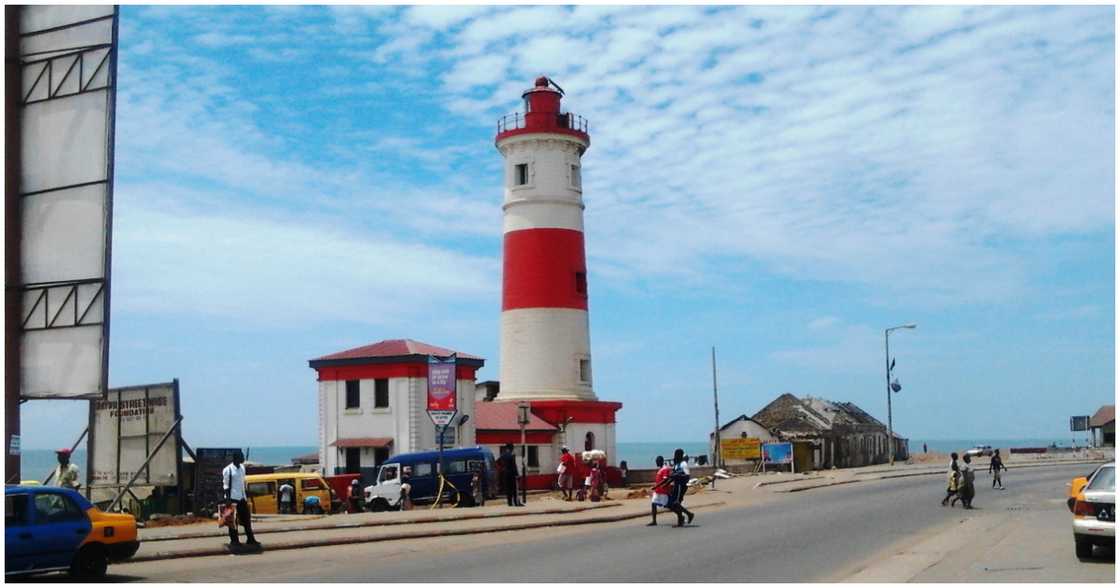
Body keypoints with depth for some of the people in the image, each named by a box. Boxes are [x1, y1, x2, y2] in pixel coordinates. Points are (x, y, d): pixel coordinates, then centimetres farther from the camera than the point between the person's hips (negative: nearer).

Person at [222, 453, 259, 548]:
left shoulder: (242, 468, 10)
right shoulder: (228, 470, -11)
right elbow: (226, 485, -10)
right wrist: (228, 499, -16)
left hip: (242, 498, 7)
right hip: (232, 498, -7)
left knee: (247, 519, 8)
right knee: (233, 521, 2)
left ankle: (250, 539, 15)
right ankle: (234, 541, 11)